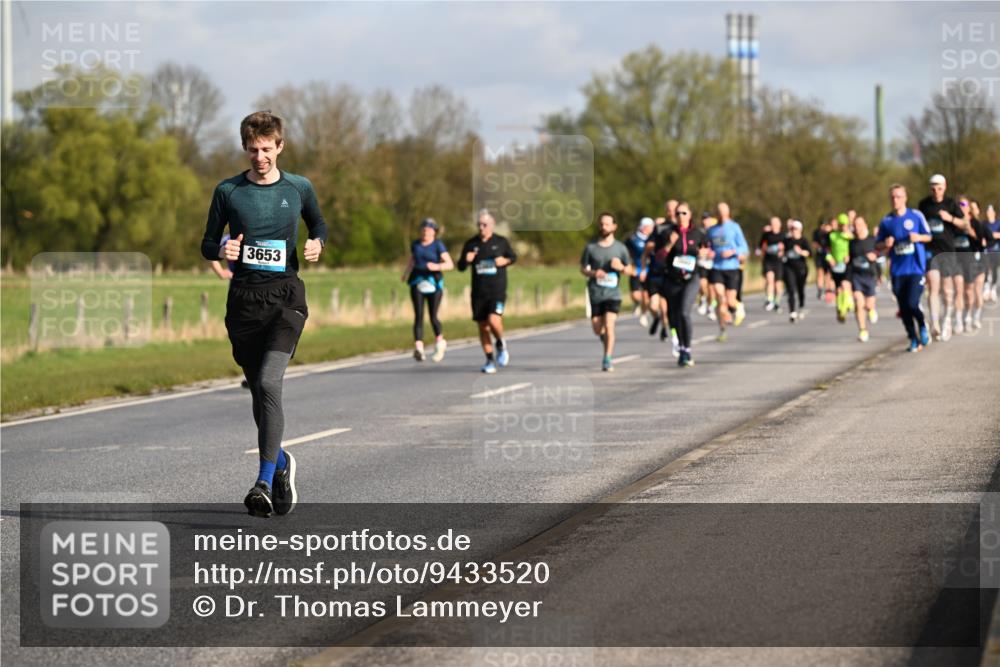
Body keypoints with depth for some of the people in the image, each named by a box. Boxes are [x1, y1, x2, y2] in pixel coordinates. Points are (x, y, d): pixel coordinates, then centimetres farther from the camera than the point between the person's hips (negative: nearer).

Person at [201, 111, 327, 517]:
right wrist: (221, 250, -12)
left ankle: (265, 480, -19)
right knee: (259, 392, 9)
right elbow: (207, 244, 11)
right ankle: (280, 462, 34)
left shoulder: (299, 189, 6)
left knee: (268, 382, -20)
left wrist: (317, 244, 0)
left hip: (286, 296, -2)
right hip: (244, 300, 2)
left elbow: (319, 225, 23)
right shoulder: (228, 191, 4)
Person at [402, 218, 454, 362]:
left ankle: (440, 341, 26)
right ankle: (418, 348, -18)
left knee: (433, 316, -2)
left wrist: (437, 267, -26)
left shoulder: (438, 245, -3)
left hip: (433, 283, -3)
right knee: (418, 316, -9)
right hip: (417, 282, 3)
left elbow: (450, 264, -9)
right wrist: (406, 273, 10)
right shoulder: (416, 244, 11)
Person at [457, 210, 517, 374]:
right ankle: (490, 361, 18)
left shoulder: (501, 242, 1)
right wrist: (466, 260, -17)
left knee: (494, 321, -22)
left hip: (497, 291, -3)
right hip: (478, 292, 3)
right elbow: (461, 267, 5)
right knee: (483, 326, 5)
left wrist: (505, 261, -6)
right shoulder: (471, 244, 4)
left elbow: (513, 257, 16)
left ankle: (501, 345, 9)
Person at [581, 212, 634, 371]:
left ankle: (607, 360, -10)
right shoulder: (591, 247, 2)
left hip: (613, 293, -1)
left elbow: (631, 270, 10)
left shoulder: (620, 248, 3)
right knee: (597, 329, 5)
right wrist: (593, 273, -13)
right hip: (595, 293, 1)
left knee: (609, 325, -16)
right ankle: (606, 340, 41)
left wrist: (621, 268, -12)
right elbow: (583, 269, 9)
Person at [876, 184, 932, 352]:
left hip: (916, 267, -3)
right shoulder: (886, 221, 5)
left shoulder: (916, 216, 0)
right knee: (903, 308, 3)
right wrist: (886, 244, -10)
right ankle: (914, 340, 18)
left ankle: (922, 327, 15)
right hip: (898, 270, 3)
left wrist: (918, 237, -12)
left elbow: (929, 236, 9)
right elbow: (877, 246, 12)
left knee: (912, 303, -15)